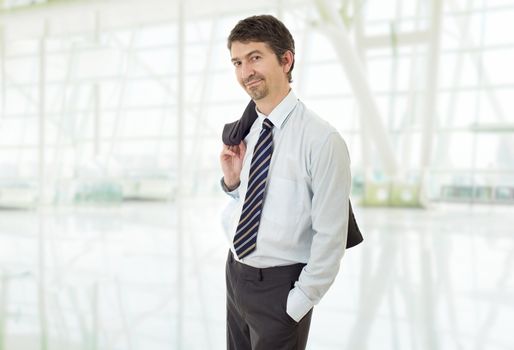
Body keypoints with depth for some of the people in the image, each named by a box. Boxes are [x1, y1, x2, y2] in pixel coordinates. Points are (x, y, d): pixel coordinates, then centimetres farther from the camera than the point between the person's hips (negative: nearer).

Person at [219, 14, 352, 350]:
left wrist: (298, 304, -11)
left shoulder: (322, 140, -20)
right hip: (235, 273, 6)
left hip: (278, 285, -6)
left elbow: (330, 237, -17)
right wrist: (231, 179, -8)